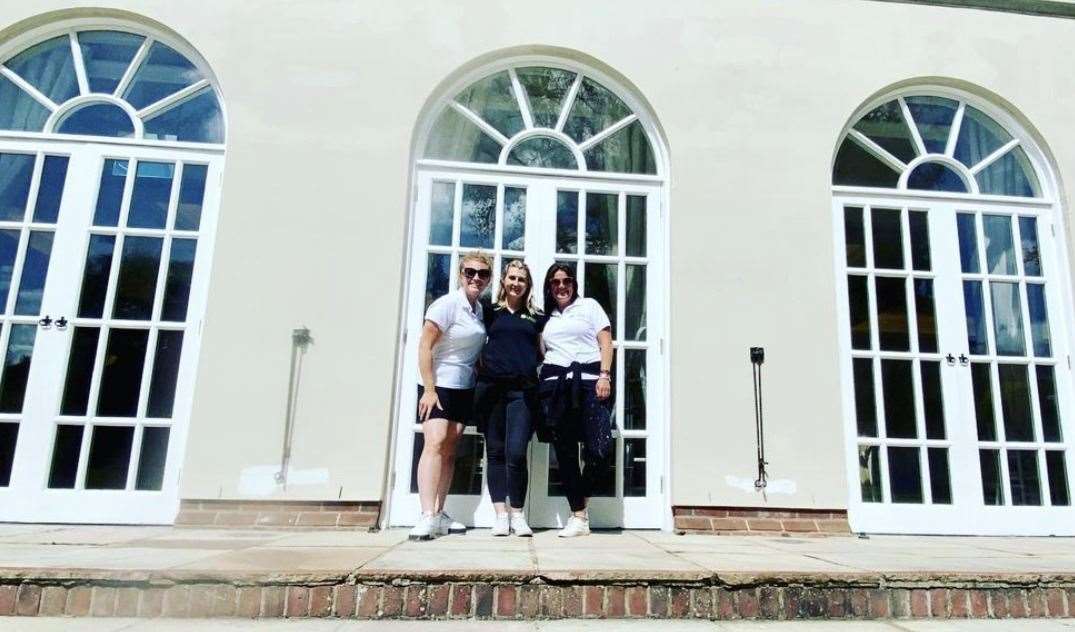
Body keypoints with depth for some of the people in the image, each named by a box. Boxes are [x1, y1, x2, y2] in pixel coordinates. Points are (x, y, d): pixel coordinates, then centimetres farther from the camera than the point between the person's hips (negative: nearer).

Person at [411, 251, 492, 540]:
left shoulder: (480, 309, 7)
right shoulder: (448, 304, -13)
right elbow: (424, 346, -15)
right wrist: (428, 389, -19)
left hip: (464, 388, 7)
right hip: (439, 385, -7)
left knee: (450, 449, 7)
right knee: (435, 443, -17)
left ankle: (439, 514, 12)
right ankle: (427, 516, -17)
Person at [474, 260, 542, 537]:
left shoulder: (535, 317, 15)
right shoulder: (490, 312, 13)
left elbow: (542, 353, 18)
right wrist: (481, 368, 5)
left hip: (523, 389, -1)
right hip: (491, 387, 1)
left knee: (516, 452, -8)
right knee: (495, 451, 3)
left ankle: (517, 515, 5)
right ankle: (501, 514, 12)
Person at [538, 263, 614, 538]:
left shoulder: (589, 306, 15)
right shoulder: (546, 317, 22)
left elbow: (606, 342, 6)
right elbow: (541, 352, 19)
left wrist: (604, 376, -6)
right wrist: (538, 384, 5)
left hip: (589, 380, -3)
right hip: (555, 383, 3)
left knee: (599, 449, -14)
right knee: (564, 451, 0)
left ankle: (581, 504, 10)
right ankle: (579, 516, 7)